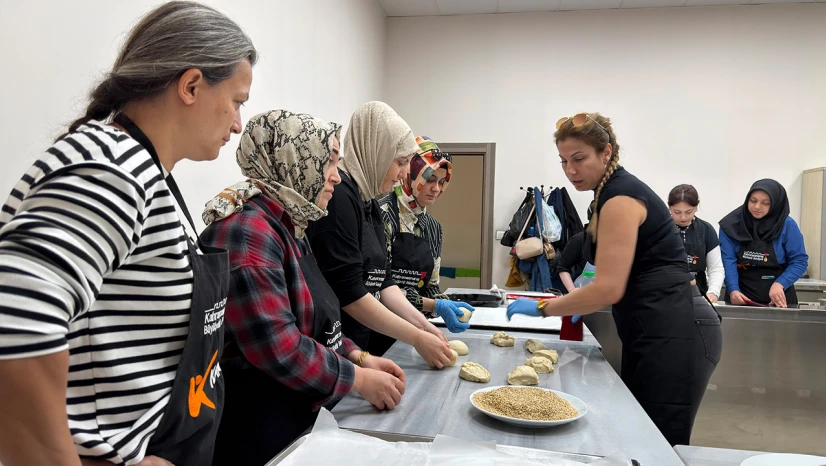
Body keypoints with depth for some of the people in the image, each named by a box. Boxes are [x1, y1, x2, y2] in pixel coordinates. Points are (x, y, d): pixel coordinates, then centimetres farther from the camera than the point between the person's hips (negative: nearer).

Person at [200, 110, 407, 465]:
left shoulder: (288, 226, 10)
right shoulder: (247, 229, -22)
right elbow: (278, 348, -28)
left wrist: (360, 357, 4)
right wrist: (360, 380, -17)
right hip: (255, 428, -9)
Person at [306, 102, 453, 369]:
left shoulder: (368, 200, 9)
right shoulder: (338, 195, -19)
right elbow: (348, 292, -22)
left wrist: (424, 325, 2)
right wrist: (417, 339, -16)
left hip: (356, 344, 9)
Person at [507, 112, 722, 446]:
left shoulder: (619, 197, -16)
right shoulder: (617, 190, 14)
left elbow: (610, 288, -20)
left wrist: (542, 308, -12)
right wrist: (582, 301, 14)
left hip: (674, 334, -10)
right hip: (658, 333, 10)